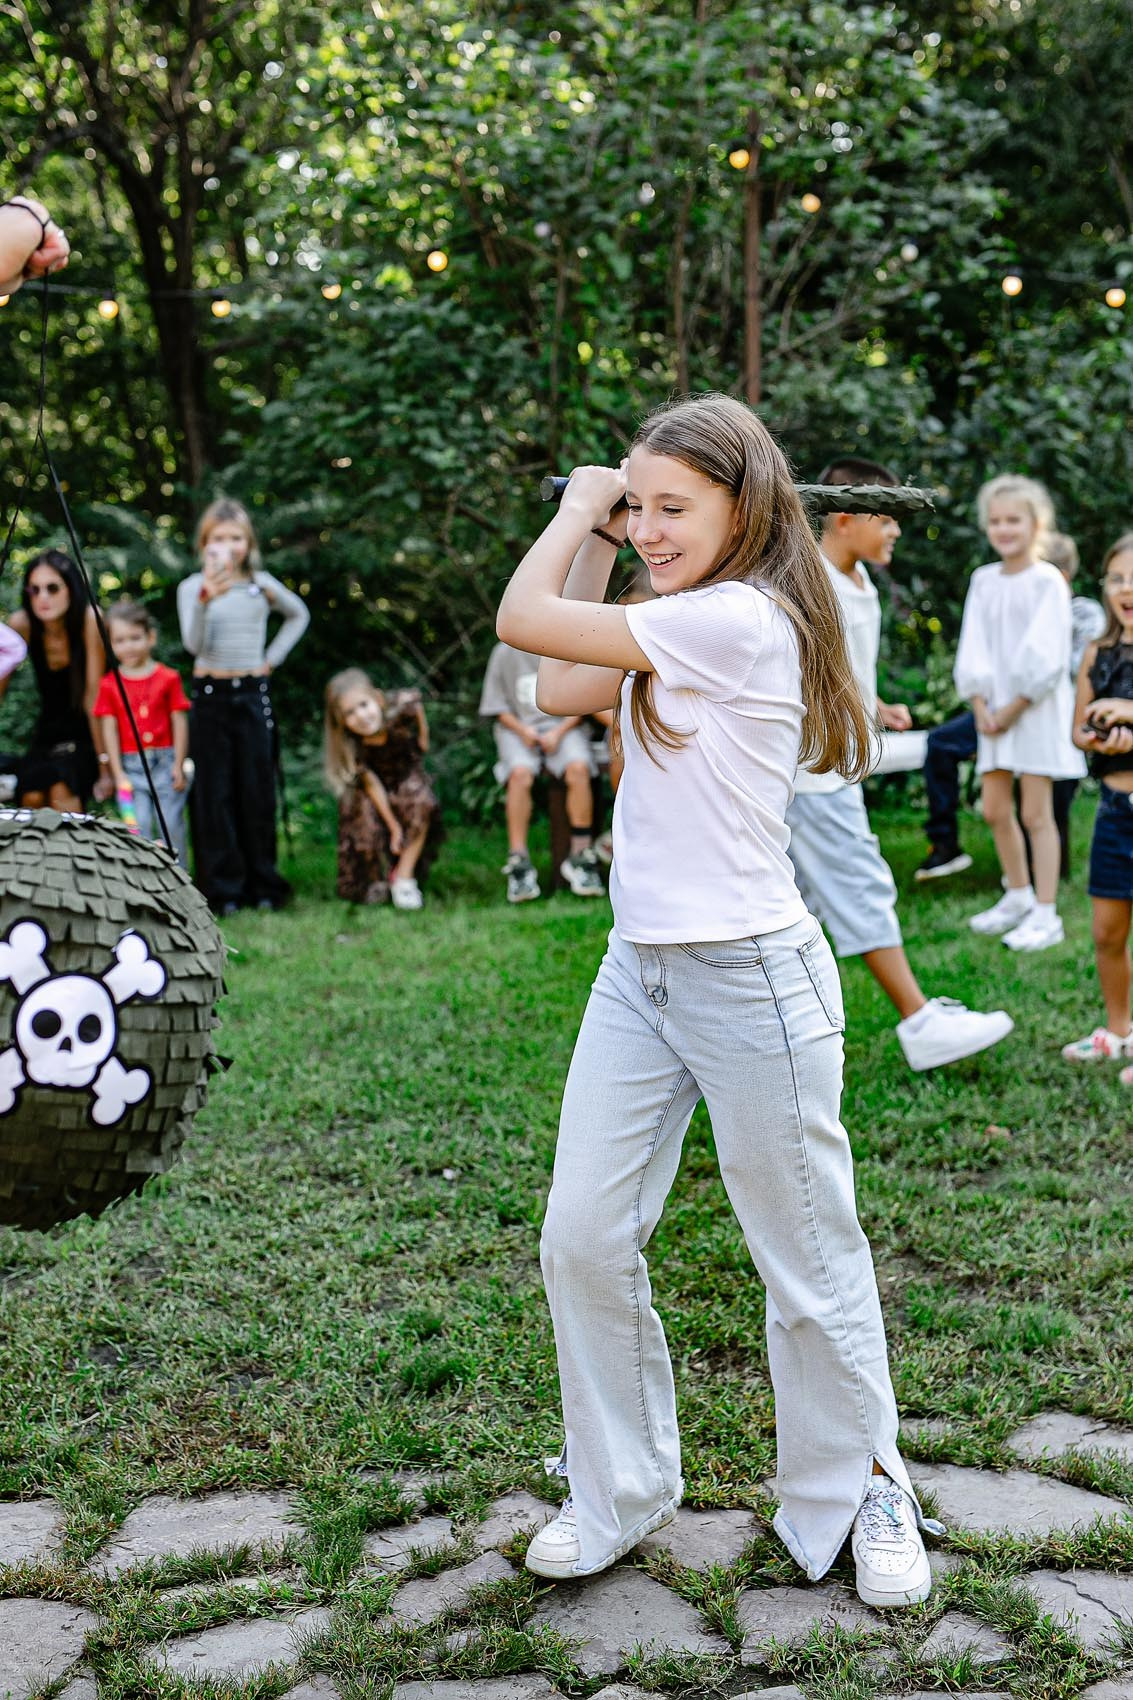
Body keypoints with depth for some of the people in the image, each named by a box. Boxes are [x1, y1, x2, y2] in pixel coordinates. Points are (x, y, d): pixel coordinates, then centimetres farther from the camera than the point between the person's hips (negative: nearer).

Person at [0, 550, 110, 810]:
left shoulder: (89, 620, -22)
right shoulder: (21, 623, -13)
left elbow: (93, 698, -21)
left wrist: (105, 765, -20)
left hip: (89, 732, -3)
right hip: (49, 728, 3)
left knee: (61, 786, -28)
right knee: (32, 796, -21)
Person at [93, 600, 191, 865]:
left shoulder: (168, 679, 3)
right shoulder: (109, 685, 5)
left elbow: (179, 722, 3)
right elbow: (109, 730, 4)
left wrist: (179, 766, -2)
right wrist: (118, 773, -1)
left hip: (165, 761, -1)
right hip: (131, 766, 1)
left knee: (171, 824, -2)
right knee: (139, 827, -6)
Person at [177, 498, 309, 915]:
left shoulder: (262, 584, 5)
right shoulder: (193, 587, -2)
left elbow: (298, 615, 23)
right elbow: (193, 643, -15)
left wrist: (272, 659, 10)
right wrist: (206, 599, -31)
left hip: (253, 693, 2)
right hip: (210, 695, -1)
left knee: (257, 791, 4)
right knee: (215, 794, 0)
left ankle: (263, 886, 13)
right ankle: (222, 890, 6)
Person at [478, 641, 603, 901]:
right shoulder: (505, 652, 9)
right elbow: (497, 706, 9)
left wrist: (559, 732, -9)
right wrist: (523, 730, -8)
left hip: (564, 726, 0)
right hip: (517, 727, 0)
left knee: (578, 769, -31)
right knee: (520, 774, -31)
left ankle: (580, 857, -23)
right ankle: (518, 863, -30)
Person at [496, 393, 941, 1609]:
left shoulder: (737, 619, -18)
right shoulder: (677, 631, 9)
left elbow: (520, 620, -15)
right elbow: (562, 694, 15)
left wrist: (575, 503, 2)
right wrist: (596, 534, 12)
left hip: (749, 980, -9)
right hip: (639, 970, 9)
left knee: (807, 1257, 7)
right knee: (583, 1238, 7)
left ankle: (860, 1493, 27)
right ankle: (619, 1493, 23)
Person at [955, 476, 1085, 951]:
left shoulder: (1047, 581, -9)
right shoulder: (983, 580, 9)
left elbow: (1046, 657, -13)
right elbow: (973, 648, 6)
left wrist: (1016, 706, -14)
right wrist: (980, 704, -5)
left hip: (1037, 708, -6)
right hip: (995, 707, 6)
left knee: (1035, 812, -4)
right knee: (995, 809, 10)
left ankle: (1046, 915, 2)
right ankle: (1018, 895, 29)